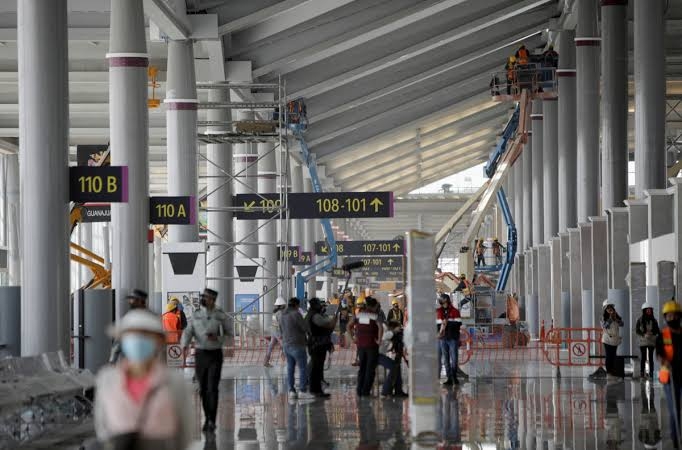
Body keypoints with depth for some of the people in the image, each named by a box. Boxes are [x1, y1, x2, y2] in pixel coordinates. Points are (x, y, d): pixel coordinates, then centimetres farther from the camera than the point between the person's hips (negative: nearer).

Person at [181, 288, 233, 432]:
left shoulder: (222, 317, -4)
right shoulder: (196, 316, 4)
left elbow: (230, 340, -2)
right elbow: (187, 334, -4)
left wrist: (217, 338, -23)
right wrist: (185, 346, -27)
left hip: (215, 356, -3)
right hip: (200, 356, 3)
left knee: (212, 389, -15)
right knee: (203, 390, 9)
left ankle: (212, 422, -12)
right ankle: (208, 419, 26)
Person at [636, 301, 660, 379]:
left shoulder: (654, 320, 6)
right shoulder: (640, 320, 0)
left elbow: (657, 330, 7)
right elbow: (637, 330, -1)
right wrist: (644, 334, -15)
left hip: (652, 341, 2)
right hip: (643, 341, -2)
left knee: (651, 357, 1)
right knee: (643, 357, -1)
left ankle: (651, 373, 5)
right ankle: (642, 373, 3)